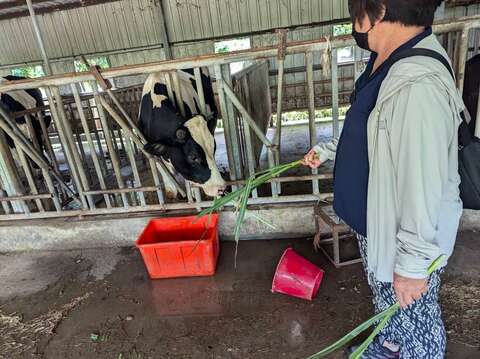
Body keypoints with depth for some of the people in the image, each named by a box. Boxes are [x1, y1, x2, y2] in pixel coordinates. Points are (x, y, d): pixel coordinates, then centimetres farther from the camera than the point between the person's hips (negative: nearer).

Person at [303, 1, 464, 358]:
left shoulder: (418, 86, -32)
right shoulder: (388, 64, 1)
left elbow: (422, 186, -30)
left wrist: (412, 264, -21)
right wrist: (328, 151, 20)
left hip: (406, 238, -9)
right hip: (377, 222, 10)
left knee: (413, 314, 18)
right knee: (385, 297, 31)